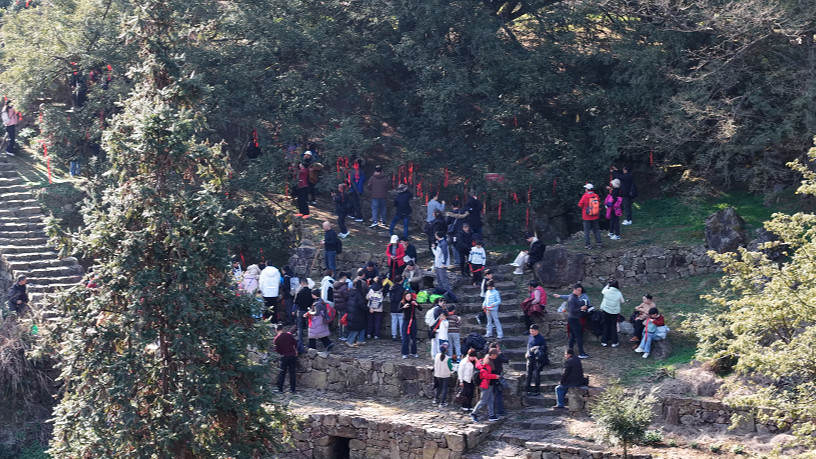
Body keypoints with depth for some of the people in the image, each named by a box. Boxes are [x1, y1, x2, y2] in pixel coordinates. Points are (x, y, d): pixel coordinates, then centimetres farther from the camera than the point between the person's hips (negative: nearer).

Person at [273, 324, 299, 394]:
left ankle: (280, 389, 5)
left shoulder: (276, 338, -5)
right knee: (292, 373, 7)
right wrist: (296, 351, 17)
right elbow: (295, 344, 2)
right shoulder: (289, 335, -2)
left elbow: (276, 350, -3)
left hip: (284, 357, -2)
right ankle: (292, 389, 7)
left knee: (282, 373, 6)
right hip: (292, 355, 2)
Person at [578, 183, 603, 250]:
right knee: (596, 230, 15)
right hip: (595, 217, 4)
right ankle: (599, 243, 14)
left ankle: (587, 245, 3)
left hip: (586, 217, -4)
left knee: (586, 231, 4)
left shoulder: (585, 196, -16)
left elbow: (580, 205, -9)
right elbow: (599, 204, 9)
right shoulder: (596, 196, -4)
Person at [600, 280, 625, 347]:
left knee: (606, 326, 14)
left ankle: (604, 341, 17)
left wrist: (608, 285, 20)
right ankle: (614, 342, 14)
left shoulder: (607, 291, -13)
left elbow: (602, 291, 12)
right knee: (614, 326, 13)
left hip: (606, 311, 0)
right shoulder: (619, 293, -13)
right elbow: (622, 301, 2)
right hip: (615, 312, 0)